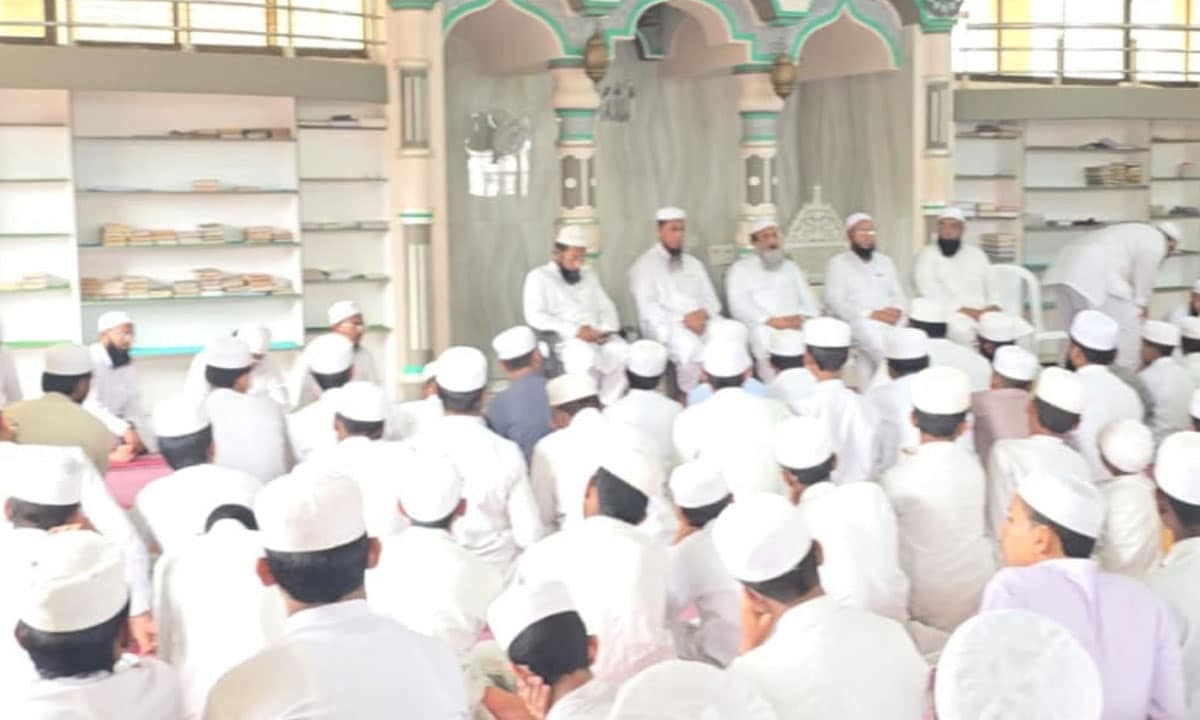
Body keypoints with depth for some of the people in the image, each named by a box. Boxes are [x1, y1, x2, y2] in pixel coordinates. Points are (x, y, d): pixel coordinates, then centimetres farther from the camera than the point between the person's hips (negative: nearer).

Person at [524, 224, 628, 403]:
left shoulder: (587, 274, 23)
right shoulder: (539, 277, 3)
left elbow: (606, 306, 19)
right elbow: (535, 316, -10)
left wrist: (607, 329, -5)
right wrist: (575, 331, -18)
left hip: (598, 337, 6)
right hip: (565, 340, -5)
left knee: (626, 354, -24)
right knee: (590, 360, -36)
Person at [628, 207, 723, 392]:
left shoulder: (693, 263, 23)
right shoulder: (645, 265, 3)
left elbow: (711, 299, 17)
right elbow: (647, 309, -7)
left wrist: (704, 313, -7)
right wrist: (683, 319, -17)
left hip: (701, 322, 5)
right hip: (665, 325, -5)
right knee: (690, 344, -36)